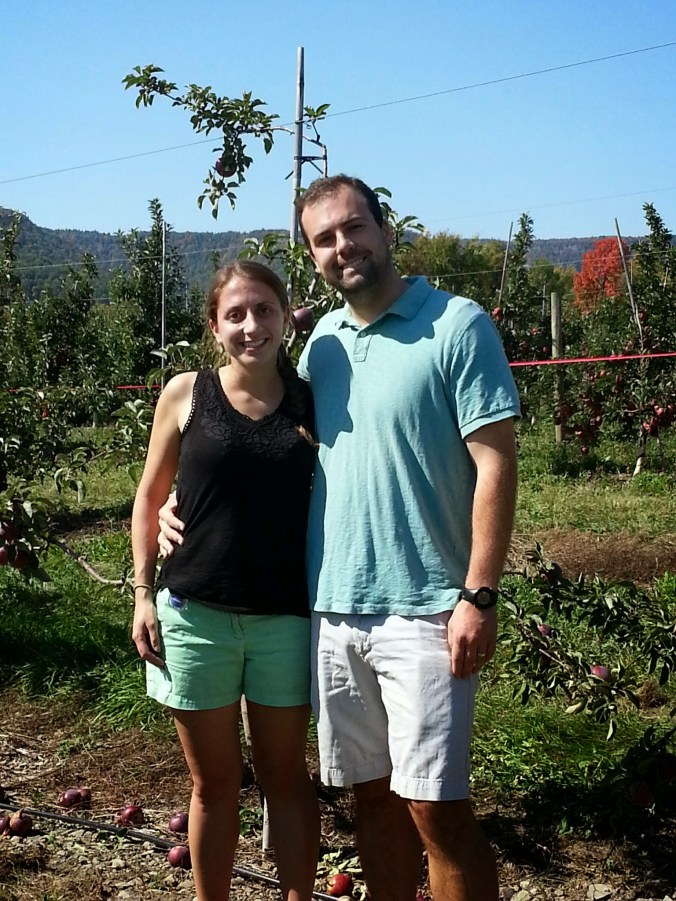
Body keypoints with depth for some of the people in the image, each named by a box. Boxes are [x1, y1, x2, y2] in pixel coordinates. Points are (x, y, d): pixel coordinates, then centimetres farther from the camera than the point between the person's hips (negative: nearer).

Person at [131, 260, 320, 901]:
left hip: (286, 617, 0)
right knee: (213, 784, 12)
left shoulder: (310, 403, 2)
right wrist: (143, 592, 1)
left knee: (285, 777, 12)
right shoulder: (186, 394, 0)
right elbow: (149, 496, 6)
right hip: (196, 613, 0)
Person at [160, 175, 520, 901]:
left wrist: (480, 595, -15)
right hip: (332, 608, 6)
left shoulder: (456, 325, -6)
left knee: (434, 806, -2)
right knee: (372, 794, 15)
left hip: (423, 611, -5)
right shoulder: (321, 341, 12)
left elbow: (495, 462, -10)